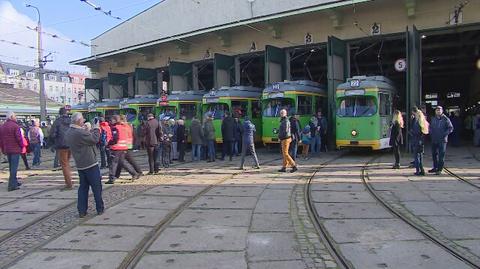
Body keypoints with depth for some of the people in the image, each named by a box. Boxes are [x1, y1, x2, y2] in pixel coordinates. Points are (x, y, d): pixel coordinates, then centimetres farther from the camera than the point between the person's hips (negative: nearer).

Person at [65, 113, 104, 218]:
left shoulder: (68, 133, 7)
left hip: (80, 165, 8)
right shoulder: (80, 132, -22)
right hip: (90, 164, -8)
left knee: (83, 187, 13)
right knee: (96, 187, 5)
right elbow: (95, 139, -16)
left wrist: (90, 130, 9)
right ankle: (100, 209, 13)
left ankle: (81, 211, 13)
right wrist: (96, 128, -3)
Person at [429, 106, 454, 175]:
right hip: (434, 140, 6)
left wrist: (444, 134, -14)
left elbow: (450, 128, -6)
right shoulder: (433, 119, 11)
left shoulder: (445, 119, -5)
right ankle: (435, 167, 24)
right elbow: (430, 127, 22)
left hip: (442, 140, -5)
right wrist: (431, 133, 7)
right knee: (434, 154, 11)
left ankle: (439, 169, 2)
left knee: (441, 155, -4)